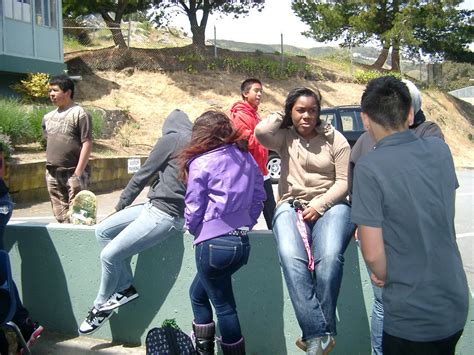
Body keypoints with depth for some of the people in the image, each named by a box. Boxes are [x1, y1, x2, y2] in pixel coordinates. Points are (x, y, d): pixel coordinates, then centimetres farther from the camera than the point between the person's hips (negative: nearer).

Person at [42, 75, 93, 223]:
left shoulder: (79, 114, -9)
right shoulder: (48, 117, 11)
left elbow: (87, 144, -13)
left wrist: (78, 172, -16)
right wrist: (50, 165, 17)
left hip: (73, 173, -7)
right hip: (52, 173, 7)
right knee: (60, 215, 13)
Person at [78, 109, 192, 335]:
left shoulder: (170, 139, -6)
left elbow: (143, 175, -2)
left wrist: (120, 206, 9)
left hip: (164, 215, -9)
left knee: (109, 254, -8)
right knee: (102, 231, 7)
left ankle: (101, 306, 12)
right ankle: (125, 287, 9)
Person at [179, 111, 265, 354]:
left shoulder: (201, 163, -8)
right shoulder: (245, 157, 8)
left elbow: (193, 208, -7)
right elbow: (259, 195, 9)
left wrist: (194, 230, 12)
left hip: (214, 243, -6)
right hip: (242, 242, 6)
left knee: (224, 306, 6)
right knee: (198, 293, 22)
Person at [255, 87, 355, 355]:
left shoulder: (335, 139, 8)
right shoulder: (285, 137, 12)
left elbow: (344, 181, 2)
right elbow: (261, 131, -10)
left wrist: (319, 206, -11)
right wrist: (283, 116, 8)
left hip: (330, 205, -1)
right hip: (291, 206, 1)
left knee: (330, 257, -32)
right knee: (291, 258, -31)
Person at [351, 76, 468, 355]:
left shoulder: (369, 168, -21)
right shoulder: (440, 149, -3)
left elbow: (373, 253, -21)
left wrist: (385, 277, 0)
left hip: (412, 317, -5)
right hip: (457, 306, 6)